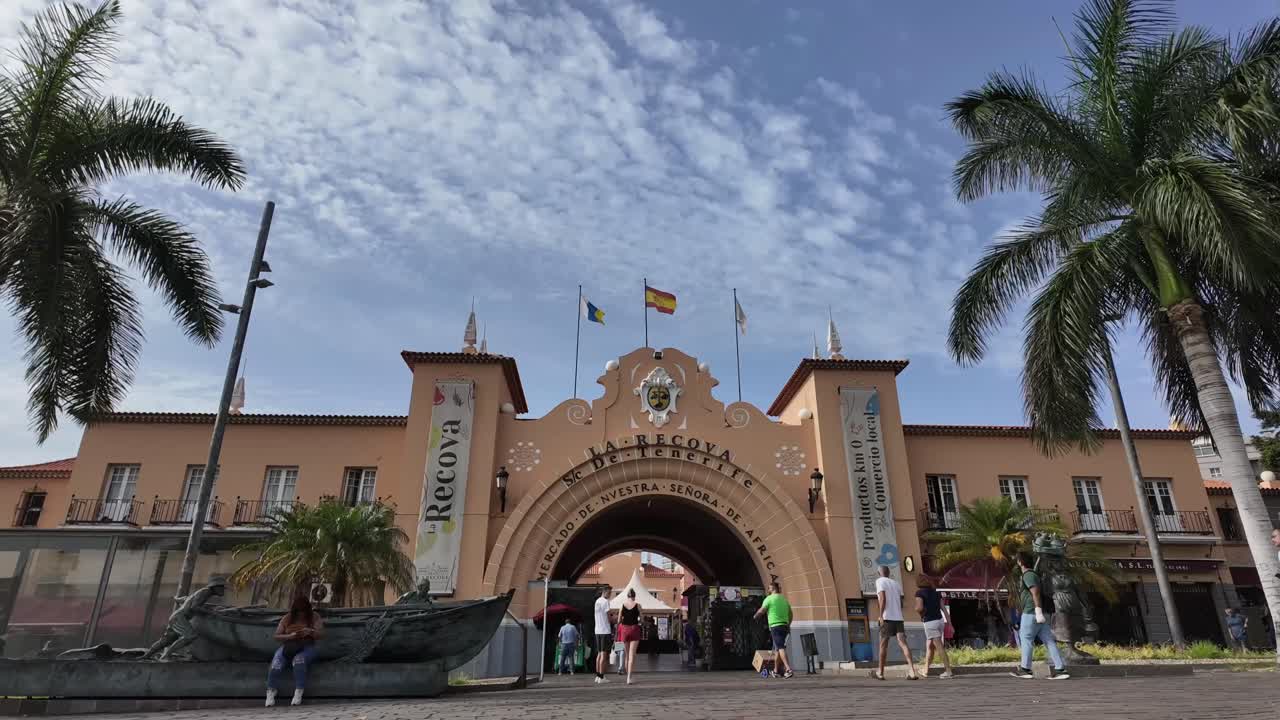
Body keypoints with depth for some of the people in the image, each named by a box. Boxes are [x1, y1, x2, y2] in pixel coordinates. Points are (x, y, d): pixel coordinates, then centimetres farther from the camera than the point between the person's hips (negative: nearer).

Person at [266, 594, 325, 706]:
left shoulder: (314, 617, 6)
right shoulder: (287, 618, 10)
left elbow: (321, 634, -2)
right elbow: (277, 637, 5)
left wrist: (310, 632, -23)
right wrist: (290, 636, -14)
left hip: (306, 647, -2)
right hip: (287, 647, 2)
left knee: (299, 659, -36)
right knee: (276, 663, -31)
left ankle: (298, 693, -34)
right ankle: (271, 693, -25)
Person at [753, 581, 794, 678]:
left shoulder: (769, 599, -5)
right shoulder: (784, 599, 15)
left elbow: (761, 611, -6)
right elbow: (790, 614, 17)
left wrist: (755, 616, 14)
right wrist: (788, 625, 26)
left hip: (775, 626, -7)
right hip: (785, 626, 7)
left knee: (781, 648, -12)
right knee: (777, 648, 15)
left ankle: (788, 669, -23)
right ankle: (776, 671, 20)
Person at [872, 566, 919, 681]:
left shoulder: (879, 581, 0)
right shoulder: (896, 583, 18)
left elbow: (883, 598, -13)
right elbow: (901, 603, 19)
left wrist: (881, 616, -12)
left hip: (887, 617, -5)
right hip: (898, 617, 5)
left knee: (883, 644, 6)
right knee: (903, 643, -3)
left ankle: (880, 673, 14)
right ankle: (912, 671, -19)